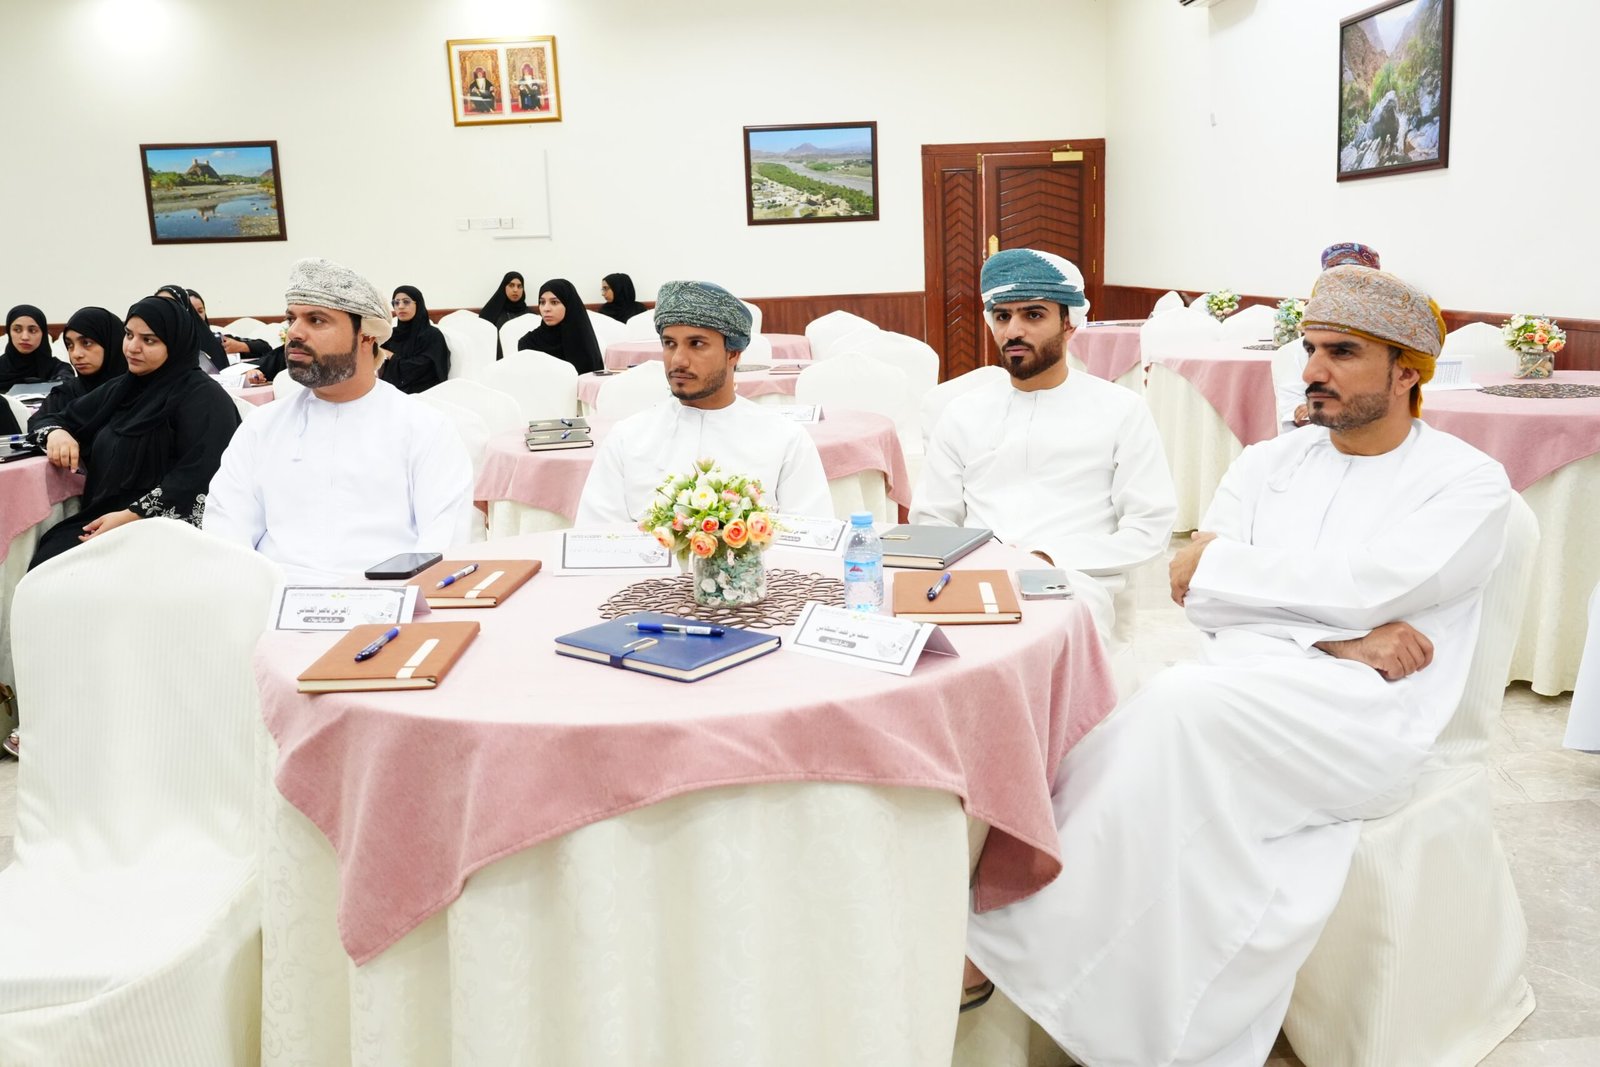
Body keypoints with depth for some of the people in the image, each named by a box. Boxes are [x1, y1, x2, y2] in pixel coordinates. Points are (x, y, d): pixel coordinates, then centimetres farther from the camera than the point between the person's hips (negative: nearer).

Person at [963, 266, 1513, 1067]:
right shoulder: (1268, 464, 19)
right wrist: (1338, 634, -9)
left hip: (1367, 715, -4)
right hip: (1241, 687, 4)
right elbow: (1205, 600, 5)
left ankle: (1009, 948, -23)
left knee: (1183, 705, -32)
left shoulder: (1469, 483, 7)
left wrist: (1213, 564, -2)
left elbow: (1366, 584, -10)